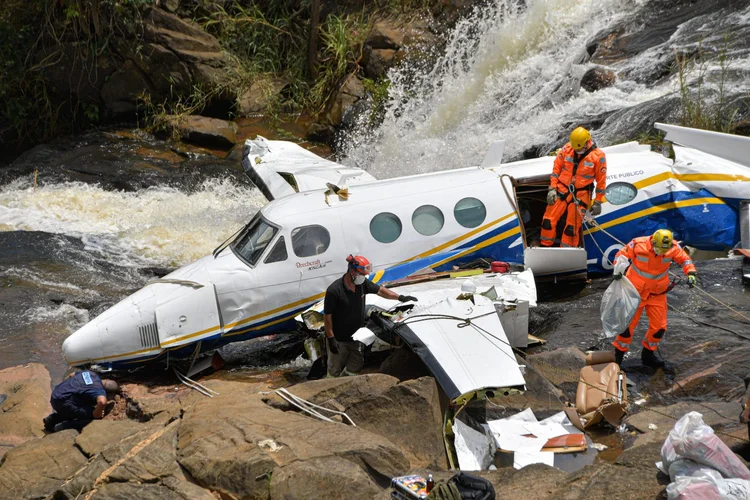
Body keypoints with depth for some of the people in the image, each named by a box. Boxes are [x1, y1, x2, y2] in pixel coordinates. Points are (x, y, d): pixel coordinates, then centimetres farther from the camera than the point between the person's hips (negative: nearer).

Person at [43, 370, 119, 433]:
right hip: (63, 401, -9)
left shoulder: (91, 373, 11)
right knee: (92, 416, -8)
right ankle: (62, 428, -10)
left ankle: (52, 419, 21)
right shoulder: (100, 391, -15)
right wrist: (96, 414, -19)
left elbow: (71, 375, 27)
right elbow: (102, 402, -39)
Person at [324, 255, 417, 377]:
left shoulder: (362, 283, -7)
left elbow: (380, 290, 10)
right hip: (339, 340, -5)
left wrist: (400, 297, 4)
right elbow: (327, 316, -19)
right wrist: (331, 339, -18)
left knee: (353, 371, 12)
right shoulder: (334, 290, -25)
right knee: (335, 372, 12)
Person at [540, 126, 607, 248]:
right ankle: (545, 246, 18)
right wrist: (552, 188, -1)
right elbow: (556, 168, 5)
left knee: (572, 227, 0)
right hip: (562, 189, 2)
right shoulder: (567, 149, -6)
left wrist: (597, 202, -2)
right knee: (549, 219, 0)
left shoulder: (598, 156, -12)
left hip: (580, 195, -2)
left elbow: (601, 180, -4)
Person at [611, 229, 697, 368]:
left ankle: (649, 352, 26)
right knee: (628, 322, 1)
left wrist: (691, 273, -14)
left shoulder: (673, 248, -15)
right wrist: (618, 270, -25)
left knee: (659, 326, 4)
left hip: (657, 293, 3)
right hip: (636, 291, -3)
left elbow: (684, 259, 1)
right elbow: (622, 255, -10)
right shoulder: (638, 245, -24)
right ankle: (619, 352, 19)